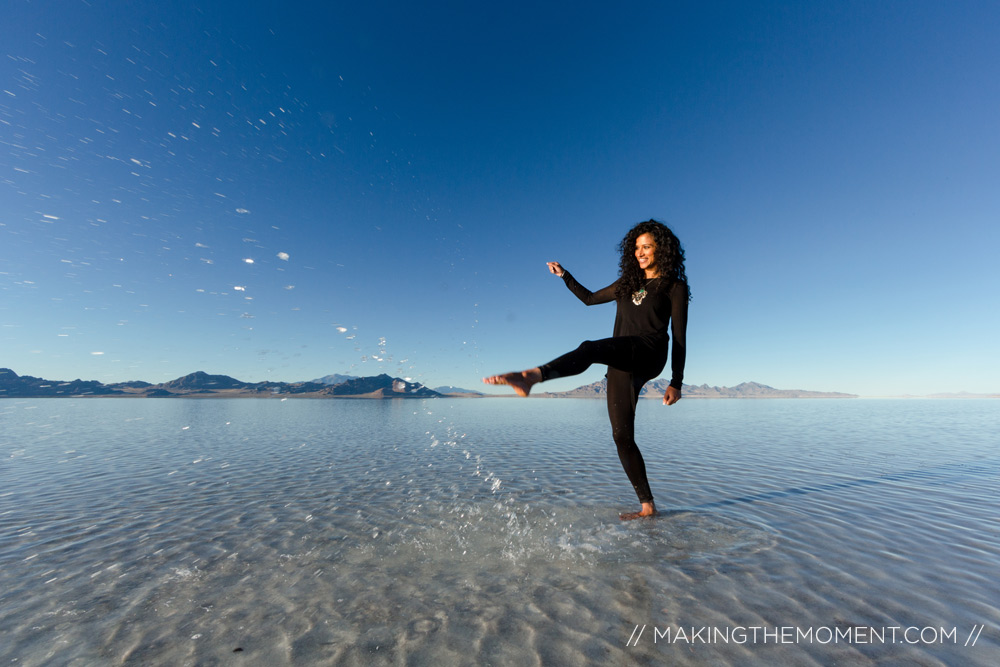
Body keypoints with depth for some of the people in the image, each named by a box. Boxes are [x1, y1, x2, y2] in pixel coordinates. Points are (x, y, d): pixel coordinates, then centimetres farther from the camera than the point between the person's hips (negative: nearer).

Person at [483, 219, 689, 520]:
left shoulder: (675, 286, 8)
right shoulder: (627, 283, 25)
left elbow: (679, 337, 3)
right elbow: (590, 298, 36)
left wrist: (676, 383, -2)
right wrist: (565, 276, 26)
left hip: (649, 352, -6)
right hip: (622, 365, 6)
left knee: (590, 348, -37)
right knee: (622, 436, 1)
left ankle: (533, 376, -63)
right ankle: (647, 506, 13)